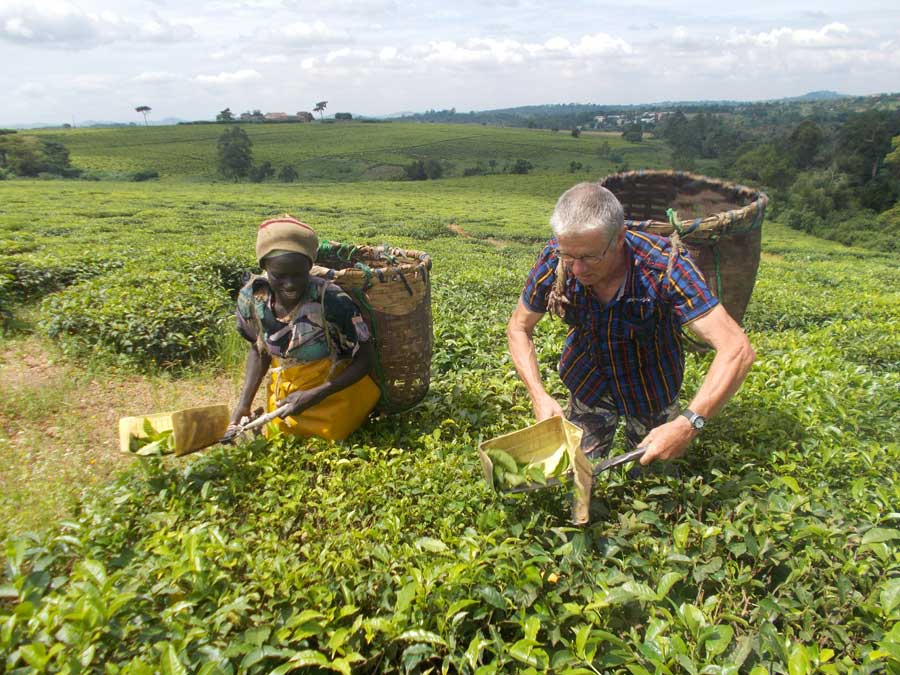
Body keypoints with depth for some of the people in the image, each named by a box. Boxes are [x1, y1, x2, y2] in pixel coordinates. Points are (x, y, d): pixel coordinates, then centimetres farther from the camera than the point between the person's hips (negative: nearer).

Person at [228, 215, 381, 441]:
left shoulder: (333, 302, -30)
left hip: (332, 393, -4)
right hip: (282, 395, 4)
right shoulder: (251, 298, -16)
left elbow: (365, 359, -17)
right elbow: (258, 349, 4)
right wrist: (244, 403, -6)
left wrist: (315, 395, -26)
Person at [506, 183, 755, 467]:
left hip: (651, 386, -1)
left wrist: (688, 425, -47)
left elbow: (737, 350, -37)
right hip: (587, 383, 2)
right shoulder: (553, 261, -26)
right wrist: (539, 396, -24)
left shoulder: (663, 265, -35)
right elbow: (518, 328, -10)